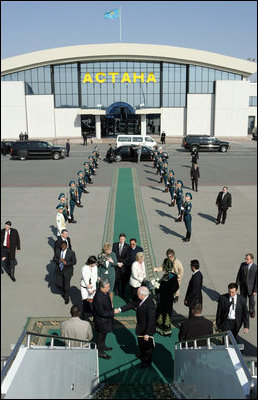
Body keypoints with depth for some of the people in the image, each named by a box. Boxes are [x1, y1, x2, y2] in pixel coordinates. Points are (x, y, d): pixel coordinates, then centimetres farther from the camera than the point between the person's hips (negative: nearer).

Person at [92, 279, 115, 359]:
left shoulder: (105, 292, -11)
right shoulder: (98, 298, -38)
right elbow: (102, 313, -30)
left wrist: (111, 309, 15)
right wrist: (113, 312, -26)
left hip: (106, 318, 8)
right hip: (101, 320, -8)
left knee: (104, 334, 29)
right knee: (101, 335, 14)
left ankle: (103, 346, 52)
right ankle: (100, 352, 35)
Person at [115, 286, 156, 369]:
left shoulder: (150, 305, -35)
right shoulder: (141, 300, -10)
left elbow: (151, 320, -31)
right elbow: (132, 304, 4)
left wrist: (147, 333, -26)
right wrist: (120, 309, 2)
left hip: (147, 329, -8)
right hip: (140, 327, 8)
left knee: (147, 345, 15)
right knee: (141, 344, 30)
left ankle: (147, 362, 37)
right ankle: (143, 355, 57)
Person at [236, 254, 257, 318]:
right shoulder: (243, 265, -9)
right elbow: (239, 275, 1)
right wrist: (237, 284, 3)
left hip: (250, 288, -2)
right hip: (243, 287, 2)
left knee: (251, 300, 18)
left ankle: (251, 311, 44)